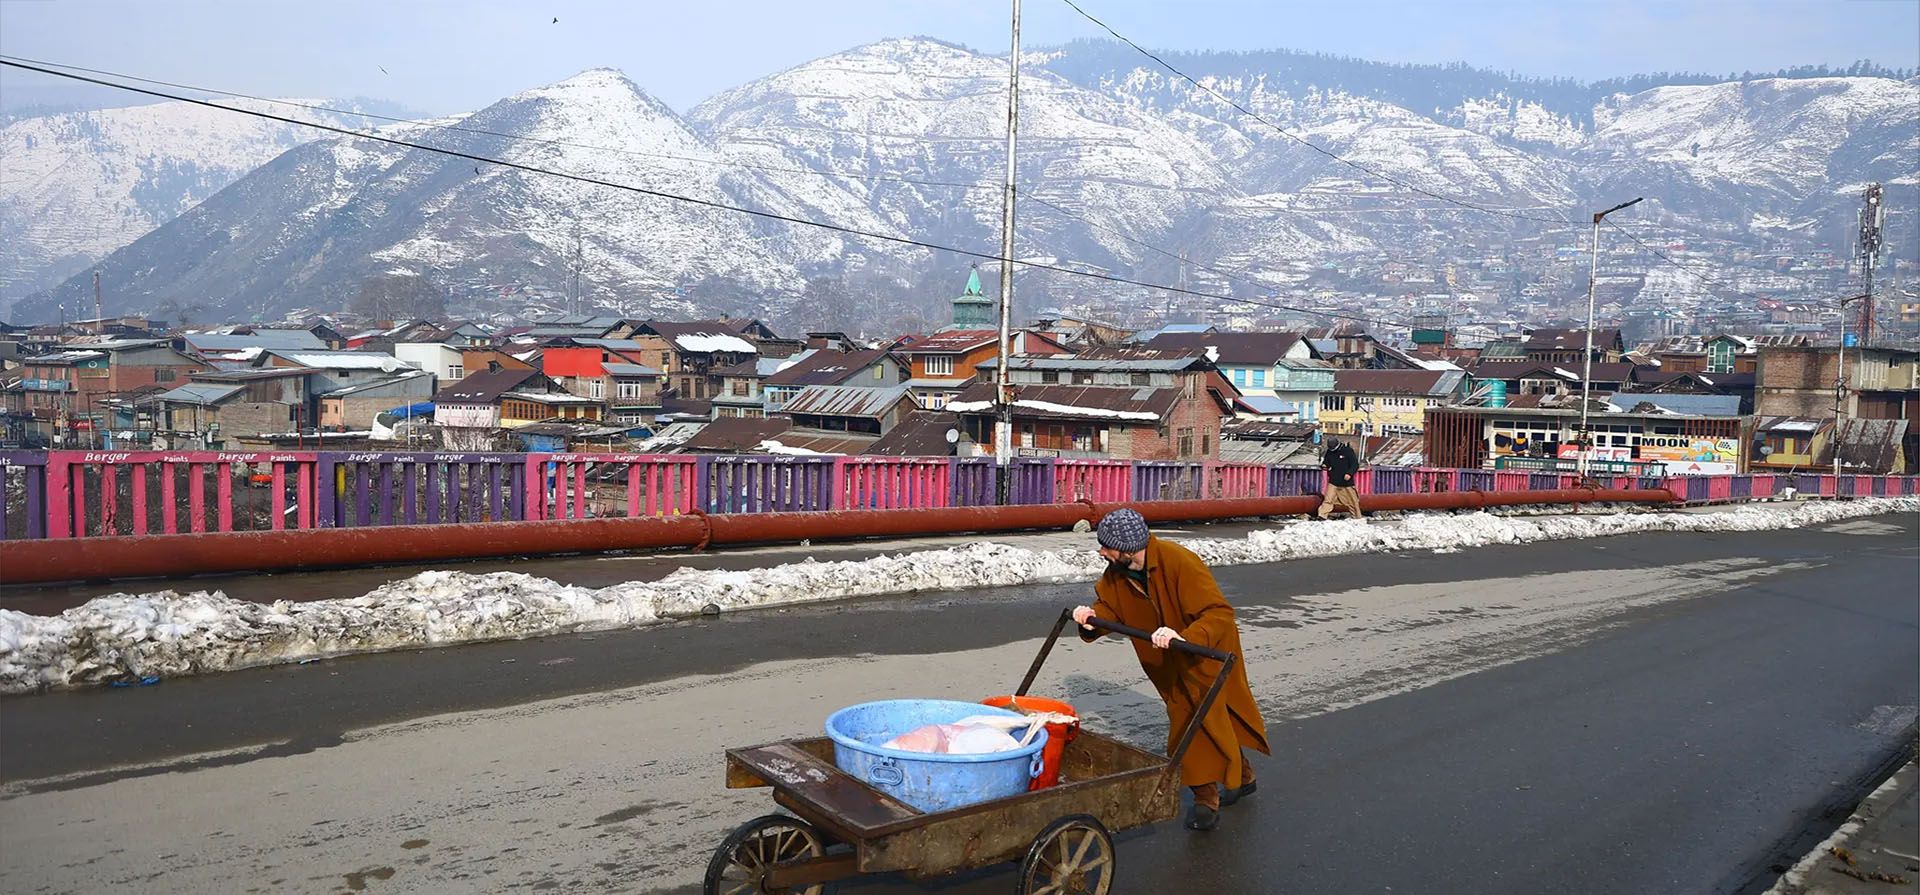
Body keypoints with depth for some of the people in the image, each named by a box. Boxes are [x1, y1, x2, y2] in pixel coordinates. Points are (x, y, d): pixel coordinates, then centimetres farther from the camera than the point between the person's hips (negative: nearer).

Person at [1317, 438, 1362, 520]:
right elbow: (1326, 463, 15)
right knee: (1328, 500, -11)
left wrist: (1350, 473, -23)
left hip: (1347, 483, -2)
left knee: (1352, 501, 8)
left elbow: (1355, 464, -8)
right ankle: (1322, 515, -14)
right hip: (1333, 482, 2)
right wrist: (1324, 466, -10)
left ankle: (1357, 517, 23)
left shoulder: (1347, 451, -9)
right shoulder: (1329, 452, 3)